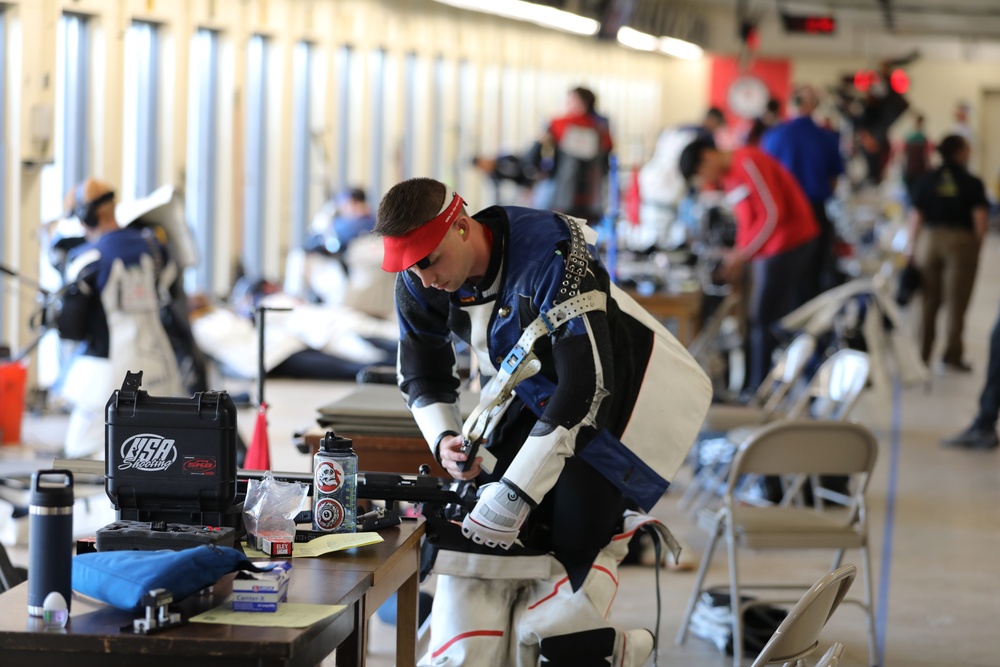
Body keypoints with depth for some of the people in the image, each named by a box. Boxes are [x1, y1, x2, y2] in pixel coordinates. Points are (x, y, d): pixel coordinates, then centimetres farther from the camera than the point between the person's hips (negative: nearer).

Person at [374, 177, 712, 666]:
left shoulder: (551, 256, -34)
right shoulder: (418, 285, -11)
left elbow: (587, 387, -35)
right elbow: (422, 375, 7)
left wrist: (514, 494, -36)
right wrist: (444, 439, -15)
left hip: (620, 394, -7)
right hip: (533, 397, 7)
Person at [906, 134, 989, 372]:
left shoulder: (926, 182, 3)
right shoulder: (973, 184, -5)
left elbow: (916, 216, 4)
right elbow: (980, 220, -9)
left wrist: (912, 245, 14)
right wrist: (977, 246, 4)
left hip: (930, 241, 3)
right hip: (962, 242, -3)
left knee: (929, 301, 11)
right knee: (956, 303, 2)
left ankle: (922, 354, 16)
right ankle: (952, 357, 3)